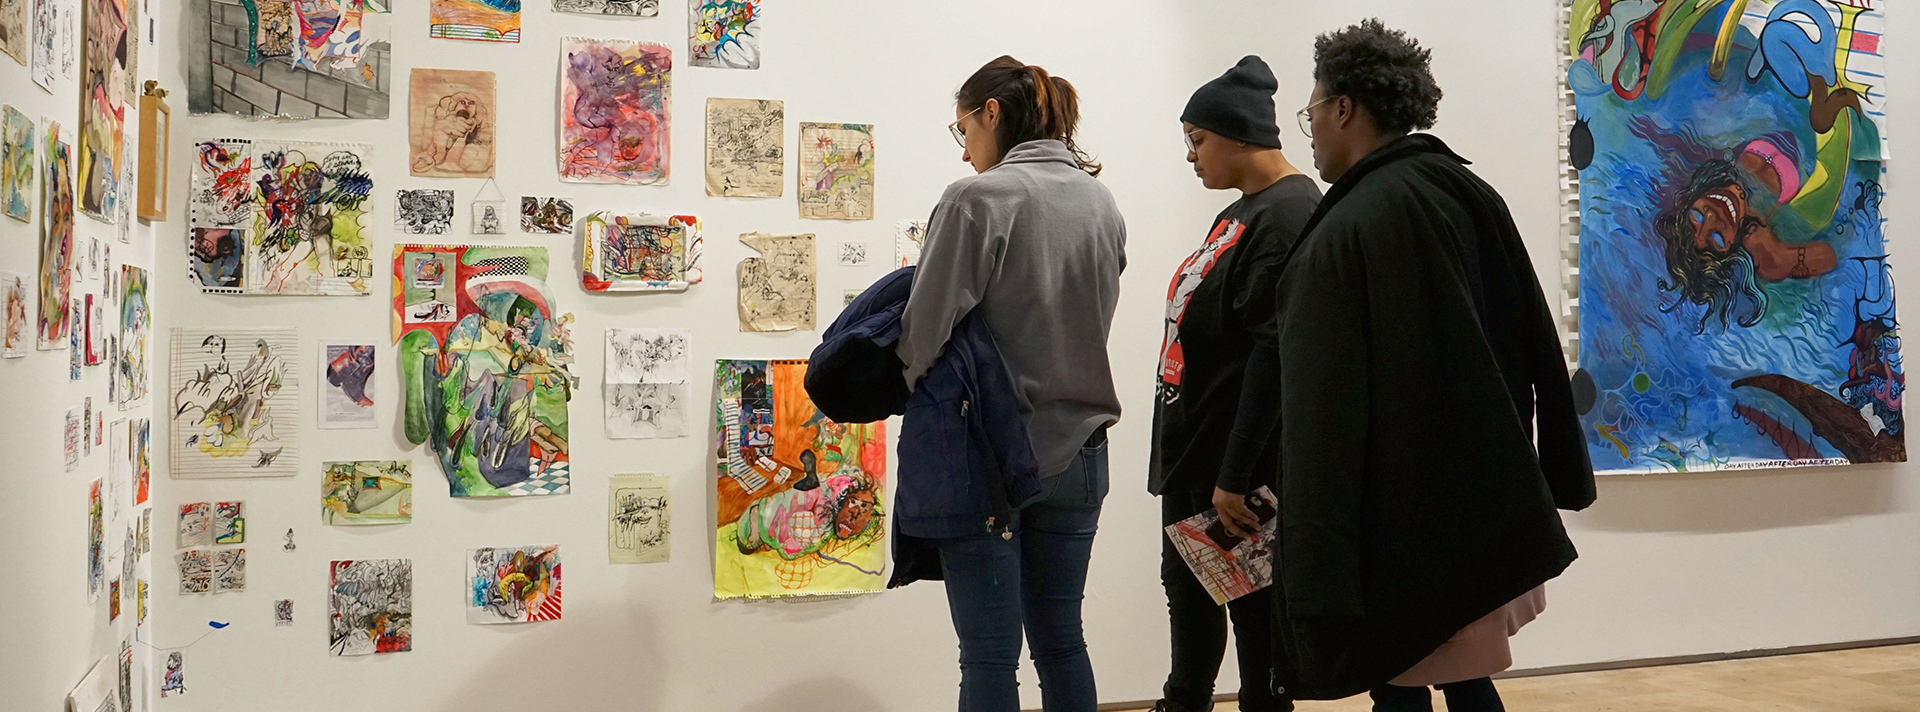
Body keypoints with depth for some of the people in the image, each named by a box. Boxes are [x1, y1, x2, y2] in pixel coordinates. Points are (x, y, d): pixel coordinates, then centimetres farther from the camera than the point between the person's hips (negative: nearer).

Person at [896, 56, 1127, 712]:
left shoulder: (977, 199, -14)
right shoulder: (1102, 204, 6)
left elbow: (925, 332, -14)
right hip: (1077, 450, 6)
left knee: (989, 654, 3)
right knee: (1060, 639, 16)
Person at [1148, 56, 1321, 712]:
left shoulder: (1290, 214, -18)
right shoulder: (1241, 213, 13)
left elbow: (1278, 357, -24)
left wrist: (1237, 475, -24)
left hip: (1238, 467, -10)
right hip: (1191, 449, 10)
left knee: (1250, 601, 3)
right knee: (1186, 585, 20)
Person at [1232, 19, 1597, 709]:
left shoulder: (1344, 231, -18)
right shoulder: (1474, 197, 6)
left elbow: (1321, 416, -21)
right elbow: (1538, 347, 12)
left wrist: (1316, 576, -20)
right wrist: (1562, 474, 21)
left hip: (1400, 523, -8)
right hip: (1491, 511, 8)